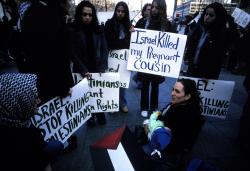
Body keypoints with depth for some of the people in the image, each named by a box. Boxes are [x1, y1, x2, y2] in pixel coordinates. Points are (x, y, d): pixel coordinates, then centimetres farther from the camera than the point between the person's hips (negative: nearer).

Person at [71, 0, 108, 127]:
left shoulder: (98, 29, 4)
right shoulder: (73, 30, -5)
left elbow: (105, 49, 1)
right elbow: (74, 53, -8)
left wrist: (103, 67, -11)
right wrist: (83, 70, -19)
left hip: (98, 69, 2)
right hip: (82, 70, -1)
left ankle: (100, 115, 26)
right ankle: (89, 117, 27)